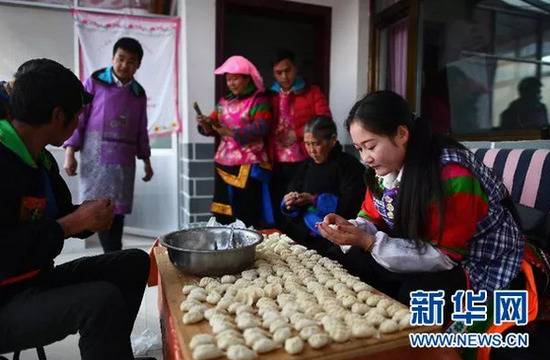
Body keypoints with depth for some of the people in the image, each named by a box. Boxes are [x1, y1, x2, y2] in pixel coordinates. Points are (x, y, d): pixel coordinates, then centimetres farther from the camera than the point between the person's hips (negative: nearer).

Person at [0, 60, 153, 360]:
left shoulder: (42, 159, 8)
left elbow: (58, 215, 15)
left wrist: (88, 216, -7)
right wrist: (75, 222, -23)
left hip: (39, 279, 10)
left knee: (134, 262, 11)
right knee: (103, 300, -32)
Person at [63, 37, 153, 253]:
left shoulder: (139, 93, 13)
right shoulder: (95, 82, 2)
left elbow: (141, 130, 17)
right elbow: (78, 118, 0)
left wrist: (146, 160, 16)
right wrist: (70, 153, -7)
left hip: (125, 161, 3)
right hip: (96, 157, -3)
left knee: (117, 211, 4)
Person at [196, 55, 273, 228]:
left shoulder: (259, 101, -4)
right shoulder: (224, 102, 15)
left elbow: (261, 128, -17)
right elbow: (214, 125, 12)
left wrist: (233, 133, -26)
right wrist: (205, 124, -11)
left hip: (248, 166, -6)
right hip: (223, 164, 6)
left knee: (246, 217, -2)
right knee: (223, 215, 10)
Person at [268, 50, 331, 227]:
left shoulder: (312, 92, 5)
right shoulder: (270, 95, 14)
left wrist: (297, 134, -11)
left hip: (303, 163, -3)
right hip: (276, 164, 3)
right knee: (278, 211, 7)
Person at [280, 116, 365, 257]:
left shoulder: (349, 165, -4)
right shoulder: (306, 165, 16)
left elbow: (351, 205, -14)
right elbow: (291, 191, 14)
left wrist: (316, 200, -16)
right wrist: (289, 203, -9)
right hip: (302, 230, 6)